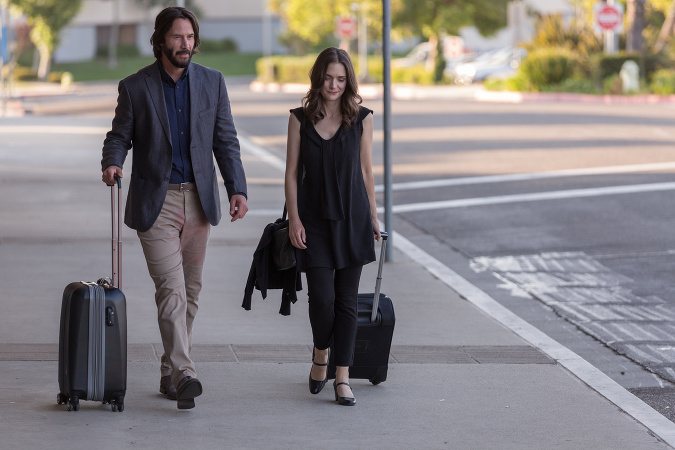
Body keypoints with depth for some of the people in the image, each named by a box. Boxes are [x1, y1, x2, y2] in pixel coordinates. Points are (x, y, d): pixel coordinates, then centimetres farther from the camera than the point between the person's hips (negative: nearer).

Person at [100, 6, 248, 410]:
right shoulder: (135, 87, -2)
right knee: (171, 290, -15)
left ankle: (171, 375, 18)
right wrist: (112, 163, -18)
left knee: (190, 292, 8)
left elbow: (225, 140, 7)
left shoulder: (212, 81, 6)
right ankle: (184, 374, -23)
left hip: (199, 199, 4)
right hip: (156, 202, -4)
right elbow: (120, 136, 4)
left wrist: (237, 188, -4)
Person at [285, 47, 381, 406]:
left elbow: (365, 170, 9)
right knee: (321, 298, -7)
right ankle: (320, 354, 22)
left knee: (346, 299, 1)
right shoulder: (301, 119, 1)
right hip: (314, 221, -1)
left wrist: (372, 216, 10)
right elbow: (292, 172, 2)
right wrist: (294, 218, -5)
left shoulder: (361, 118, 2)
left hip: (352, 219, 1)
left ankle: (342, 377, 6)